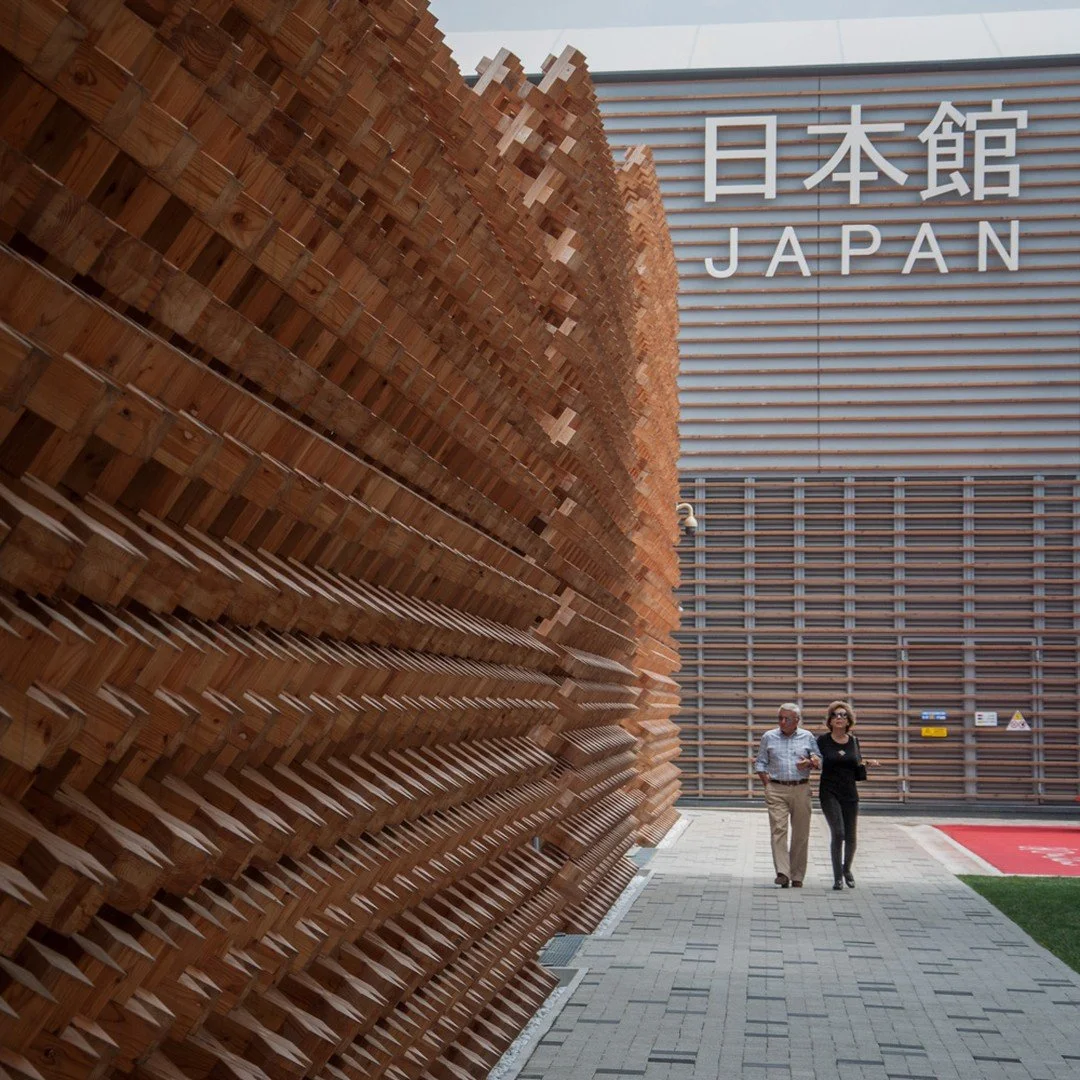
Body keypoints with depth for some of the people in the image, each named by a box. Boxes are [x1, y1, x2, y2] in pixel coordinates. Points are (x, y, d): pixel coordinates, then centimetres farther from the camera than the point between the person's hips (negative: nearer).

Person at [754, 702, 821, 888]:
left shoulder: (807, 737, 10)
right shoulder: (769, 737, 9)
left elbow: (819, 760, 14)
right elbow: (760, 764, 12)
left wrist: (810, 763, -8)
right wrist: (767, 784, 1)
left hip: (801, 789, 1)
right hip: (776, 790, -1)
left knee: (800, 834, 2)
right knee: (778, 829, -15)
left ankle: (797, 876, 11)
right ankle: (782, 872, -21)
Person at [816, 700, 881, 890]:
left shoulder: (854, 741, 7)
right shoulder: (823, 740, -3)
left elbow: (857, 765, 17)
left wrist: (867, 762, -3)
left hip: (850, 793, 3)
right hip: (829, 793, -3)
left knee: (850, 836, 6)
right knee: (837, 832, -16)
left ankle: (847, 869, 35)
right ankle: (837, 876, -3)